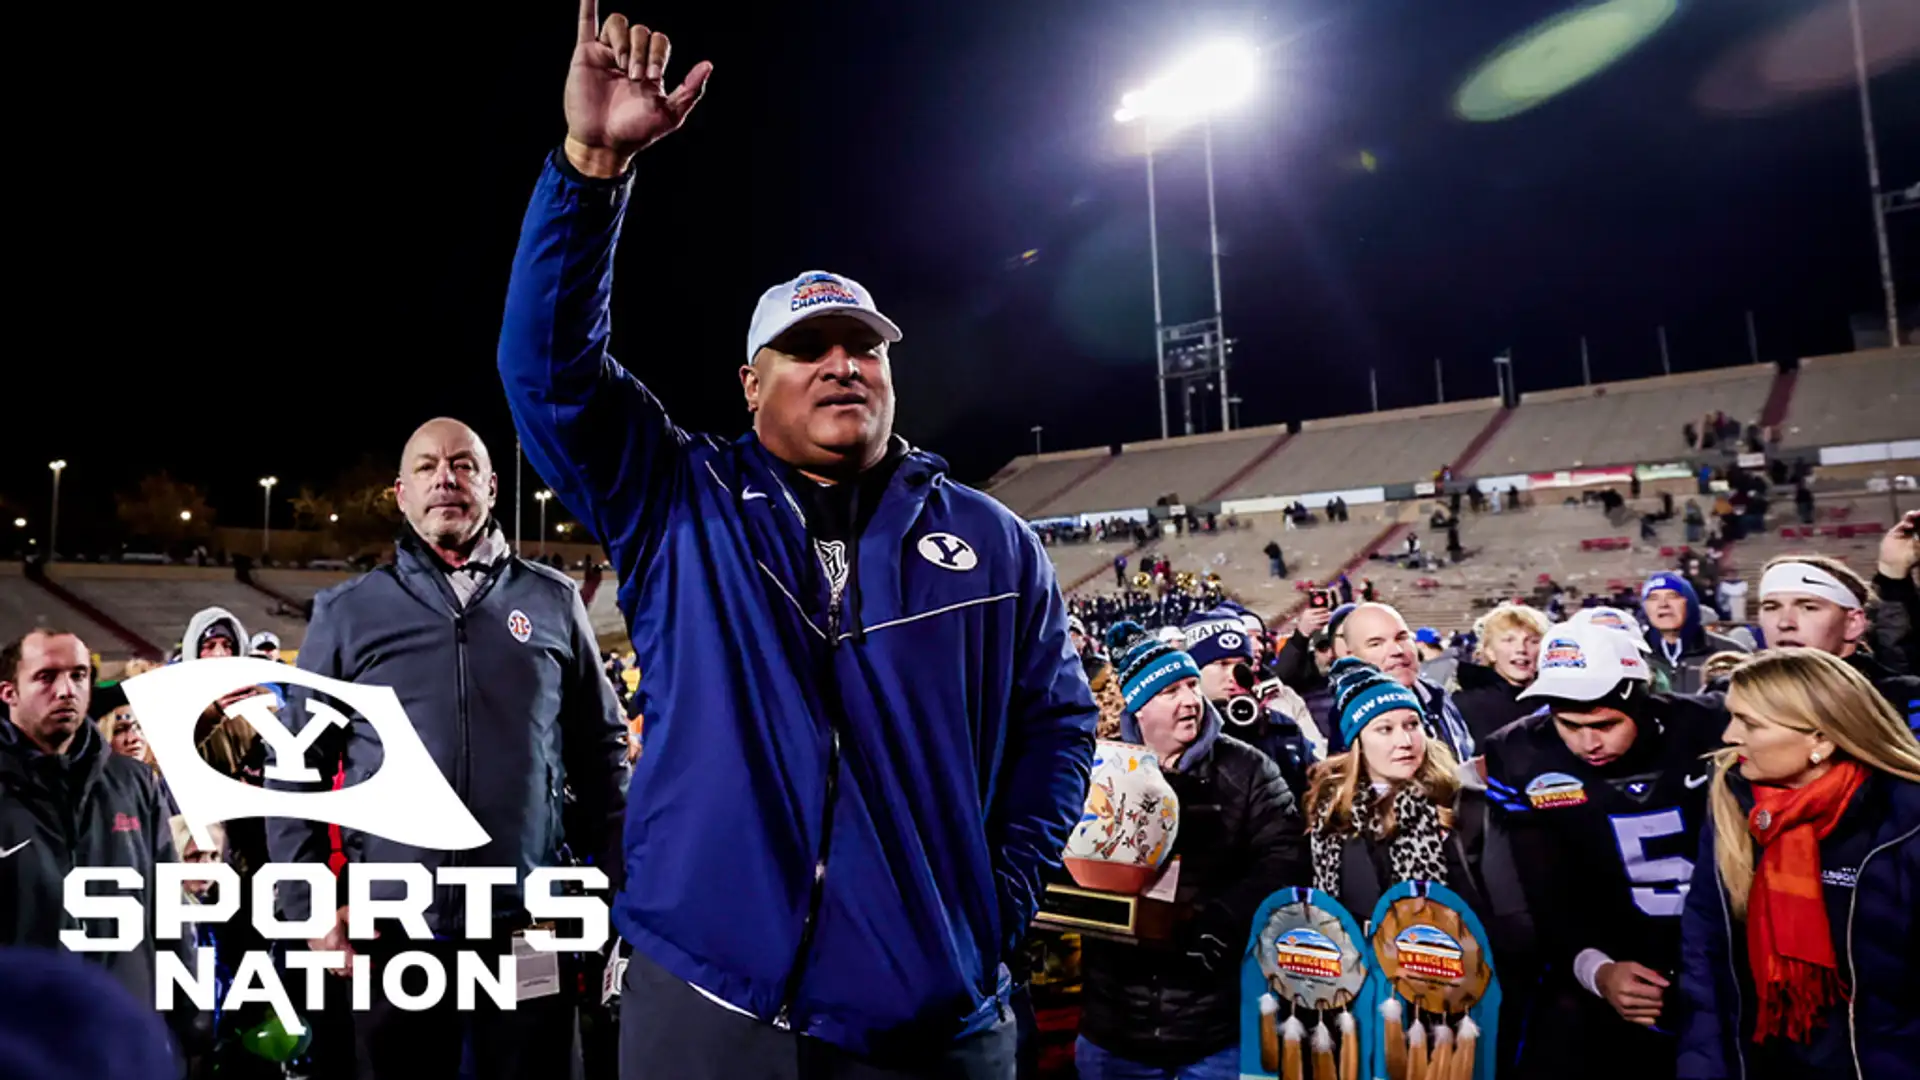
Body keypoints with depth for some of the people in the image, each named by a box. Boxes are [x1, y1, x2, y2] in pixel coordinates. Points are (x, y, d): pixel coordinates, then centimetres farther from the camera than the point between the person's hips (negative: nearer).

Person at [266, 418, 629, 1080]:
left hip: (530, 924, 0)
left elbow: (601, 752, 8)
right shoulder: (347, 612, 5)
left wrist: (617, 884, 3)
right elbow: (297, 769, 8)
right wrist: (308, 902, 0)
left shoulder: (554, 602, 5)